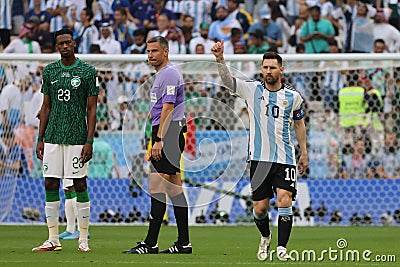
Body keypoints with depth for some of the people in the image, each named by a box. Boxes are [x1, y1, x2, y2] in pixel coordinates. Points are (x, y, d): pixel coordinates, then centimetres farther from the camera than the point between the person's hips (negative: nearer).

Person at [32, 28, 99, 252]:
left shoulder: (88, 72, -2)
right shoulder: (50, 71, 10)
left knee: (80, 185, -2)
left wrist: (89, 141, -9)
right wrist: (40, 138, 9)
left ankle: (84, 239, 4)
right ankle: (53, 240, 7)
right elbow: (46, 106, 14)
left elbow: (92, 109, -2)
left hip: (77, 138, -4)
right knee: (51, 185, 1)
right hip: (53, 138, 4)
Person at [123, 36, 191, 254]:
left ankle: (150, 243, -13)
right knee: (174, 188, 9)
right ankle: (183, 243, 9)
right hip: (170, 136, 11)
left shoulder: (169, 74, -12)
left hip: (167, 134, -11)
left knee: (156, 187, -12)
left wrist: (159, 140, -23)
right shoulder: (162, 74, 21)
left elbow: (168, 108, -19)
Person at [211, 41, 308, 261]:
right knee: (259, 208, 2)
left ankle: (281, 247, -10)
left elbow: (299, 123, 18)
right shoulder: (252, 90, 1)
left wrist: (304, 152, 17)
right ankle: (265, 237, 33)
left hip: (285, 158, 0)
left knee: (284, 199, -16)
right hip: (259, 158, 0)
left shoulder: (293, 96, 5)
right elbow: (227, 80, -12)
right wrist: (220, 59, -30)